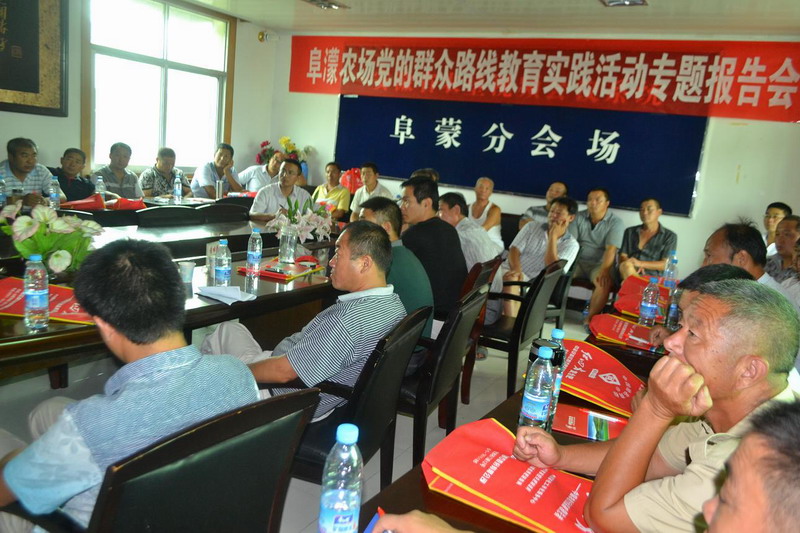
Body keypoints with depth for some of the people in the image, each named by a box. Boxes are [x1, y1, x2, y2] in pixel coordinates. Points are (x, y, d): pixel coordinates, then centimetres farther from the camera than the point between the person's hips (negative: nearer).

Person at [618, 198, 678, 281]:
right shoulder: (630, 232, 18)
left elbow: (666, 264, -2)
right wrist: (632, 267, -15)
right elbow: (622, 257, 10)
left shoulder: (670, 236, 9)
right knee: (626, 265, -35)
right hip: (627, 276, 3)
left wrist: (640, 263, -18)